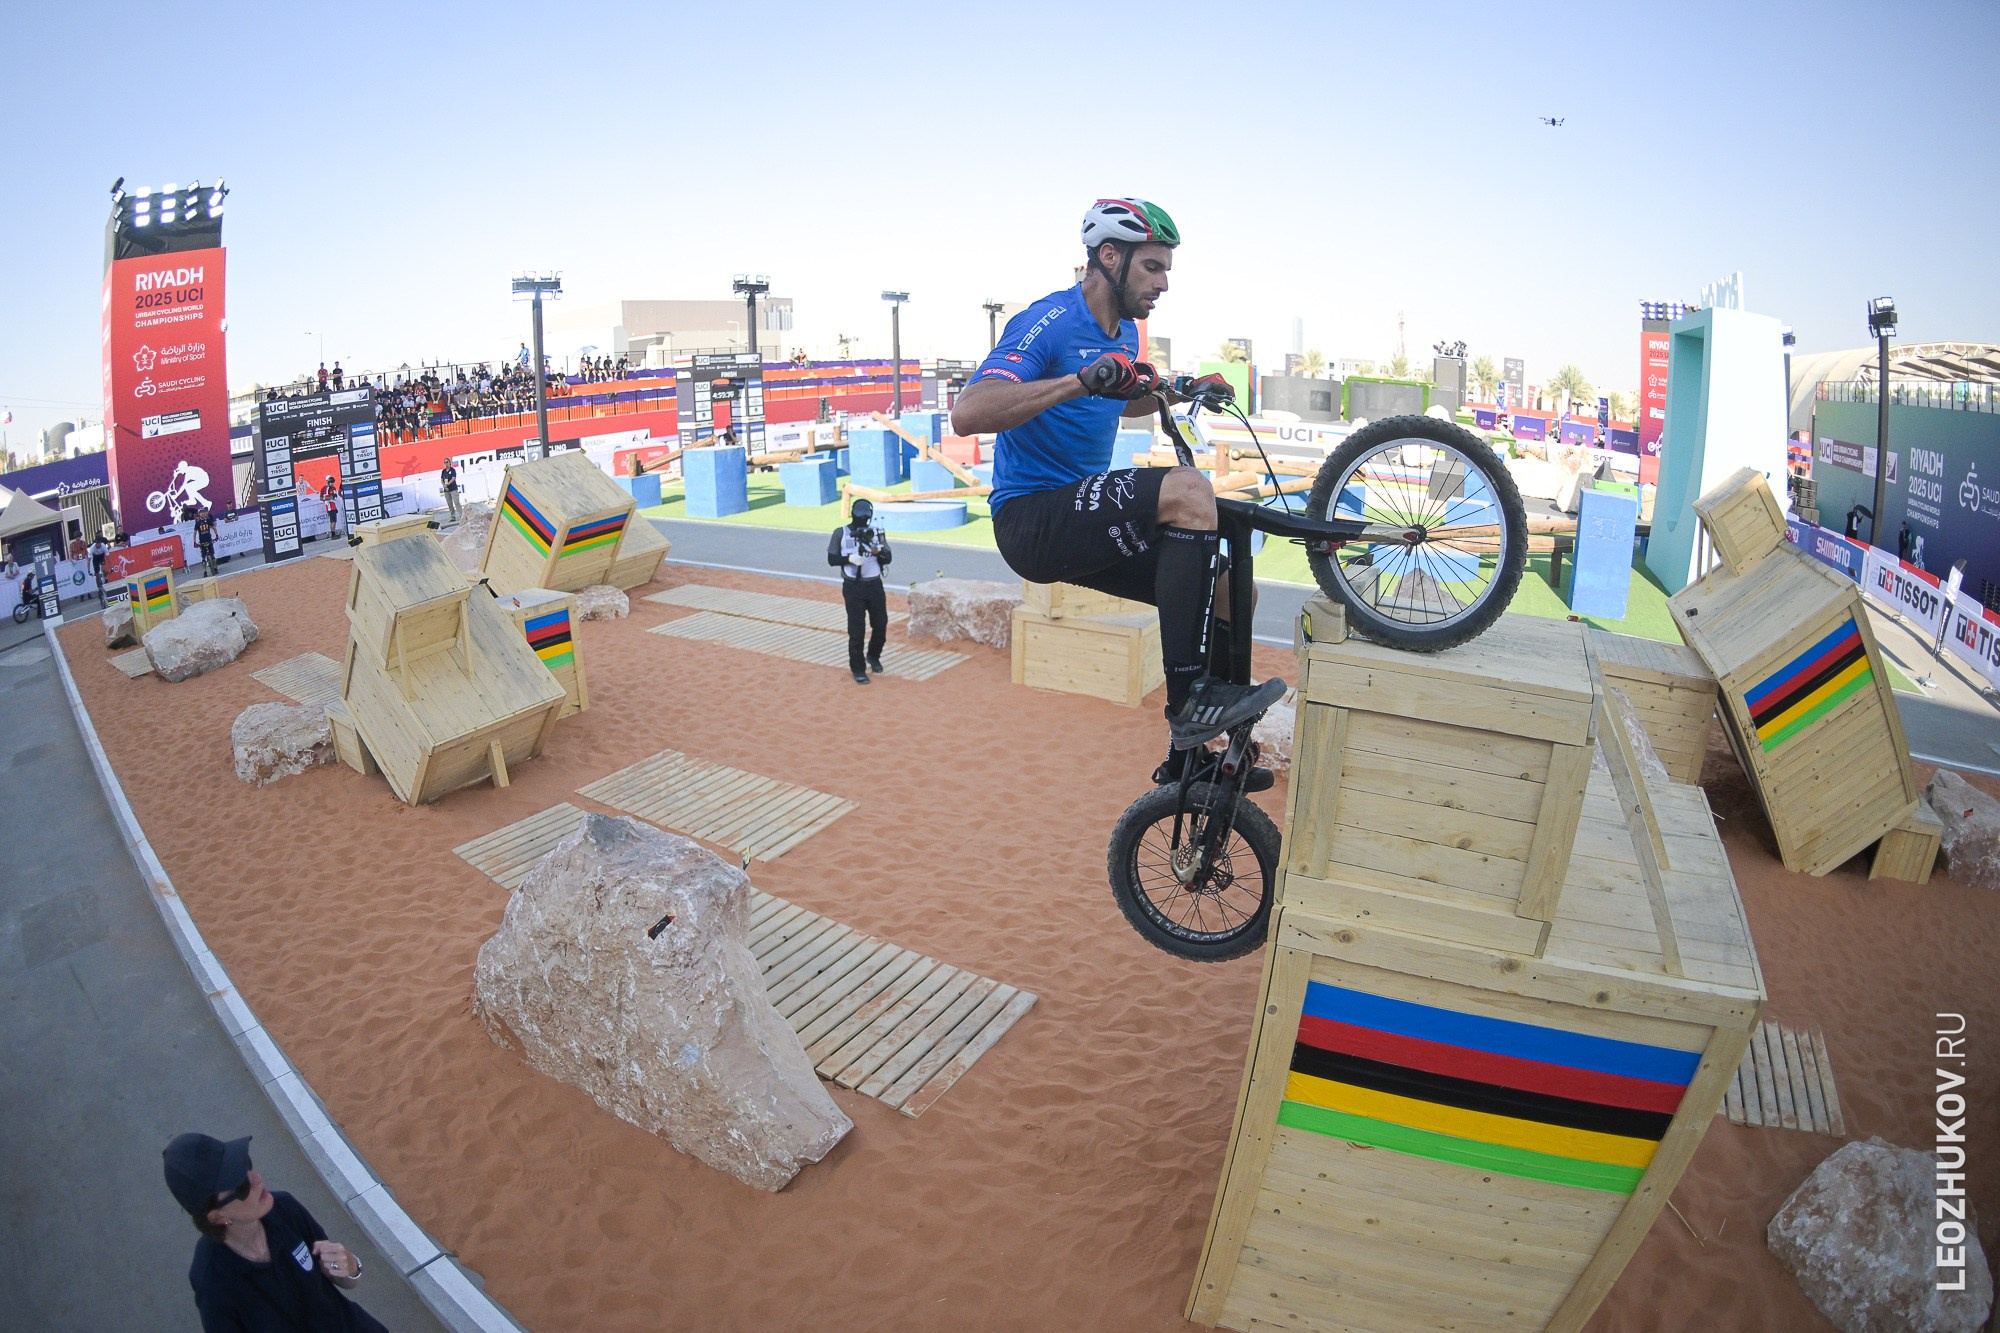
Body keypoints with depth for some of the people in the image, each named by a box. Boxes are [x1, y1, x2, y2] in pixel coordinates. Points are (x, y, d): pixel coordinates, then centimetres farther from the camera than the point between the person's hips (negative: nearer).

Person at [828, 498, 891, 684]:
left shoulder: (876, 532, 2)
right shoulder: (841, 533, -4)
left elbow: (889, 558, 0)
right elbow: (831, 559, -1)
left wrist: (878, 552, -22)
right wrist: (849, 558, -19)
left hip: (874, 585, 3)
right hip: (853, 587, -3)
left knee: (881, 624, 11)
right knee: (856, 630, 0)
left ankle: (873, 656, 38)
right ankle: (858, 669, 12)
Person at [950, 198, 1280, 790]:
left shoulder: (1125, 334, 14)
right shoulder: (1049, 322, -13)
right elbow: (968, 413, -29)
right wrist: (1080, 380, -37)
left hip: (1085, 521, 9)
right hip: (1031, 518, -9)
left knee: (1229, 592, 1)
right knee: (1188, 490, -29)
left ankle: (1186, 757, 13)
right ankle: (1190, 698, -24)